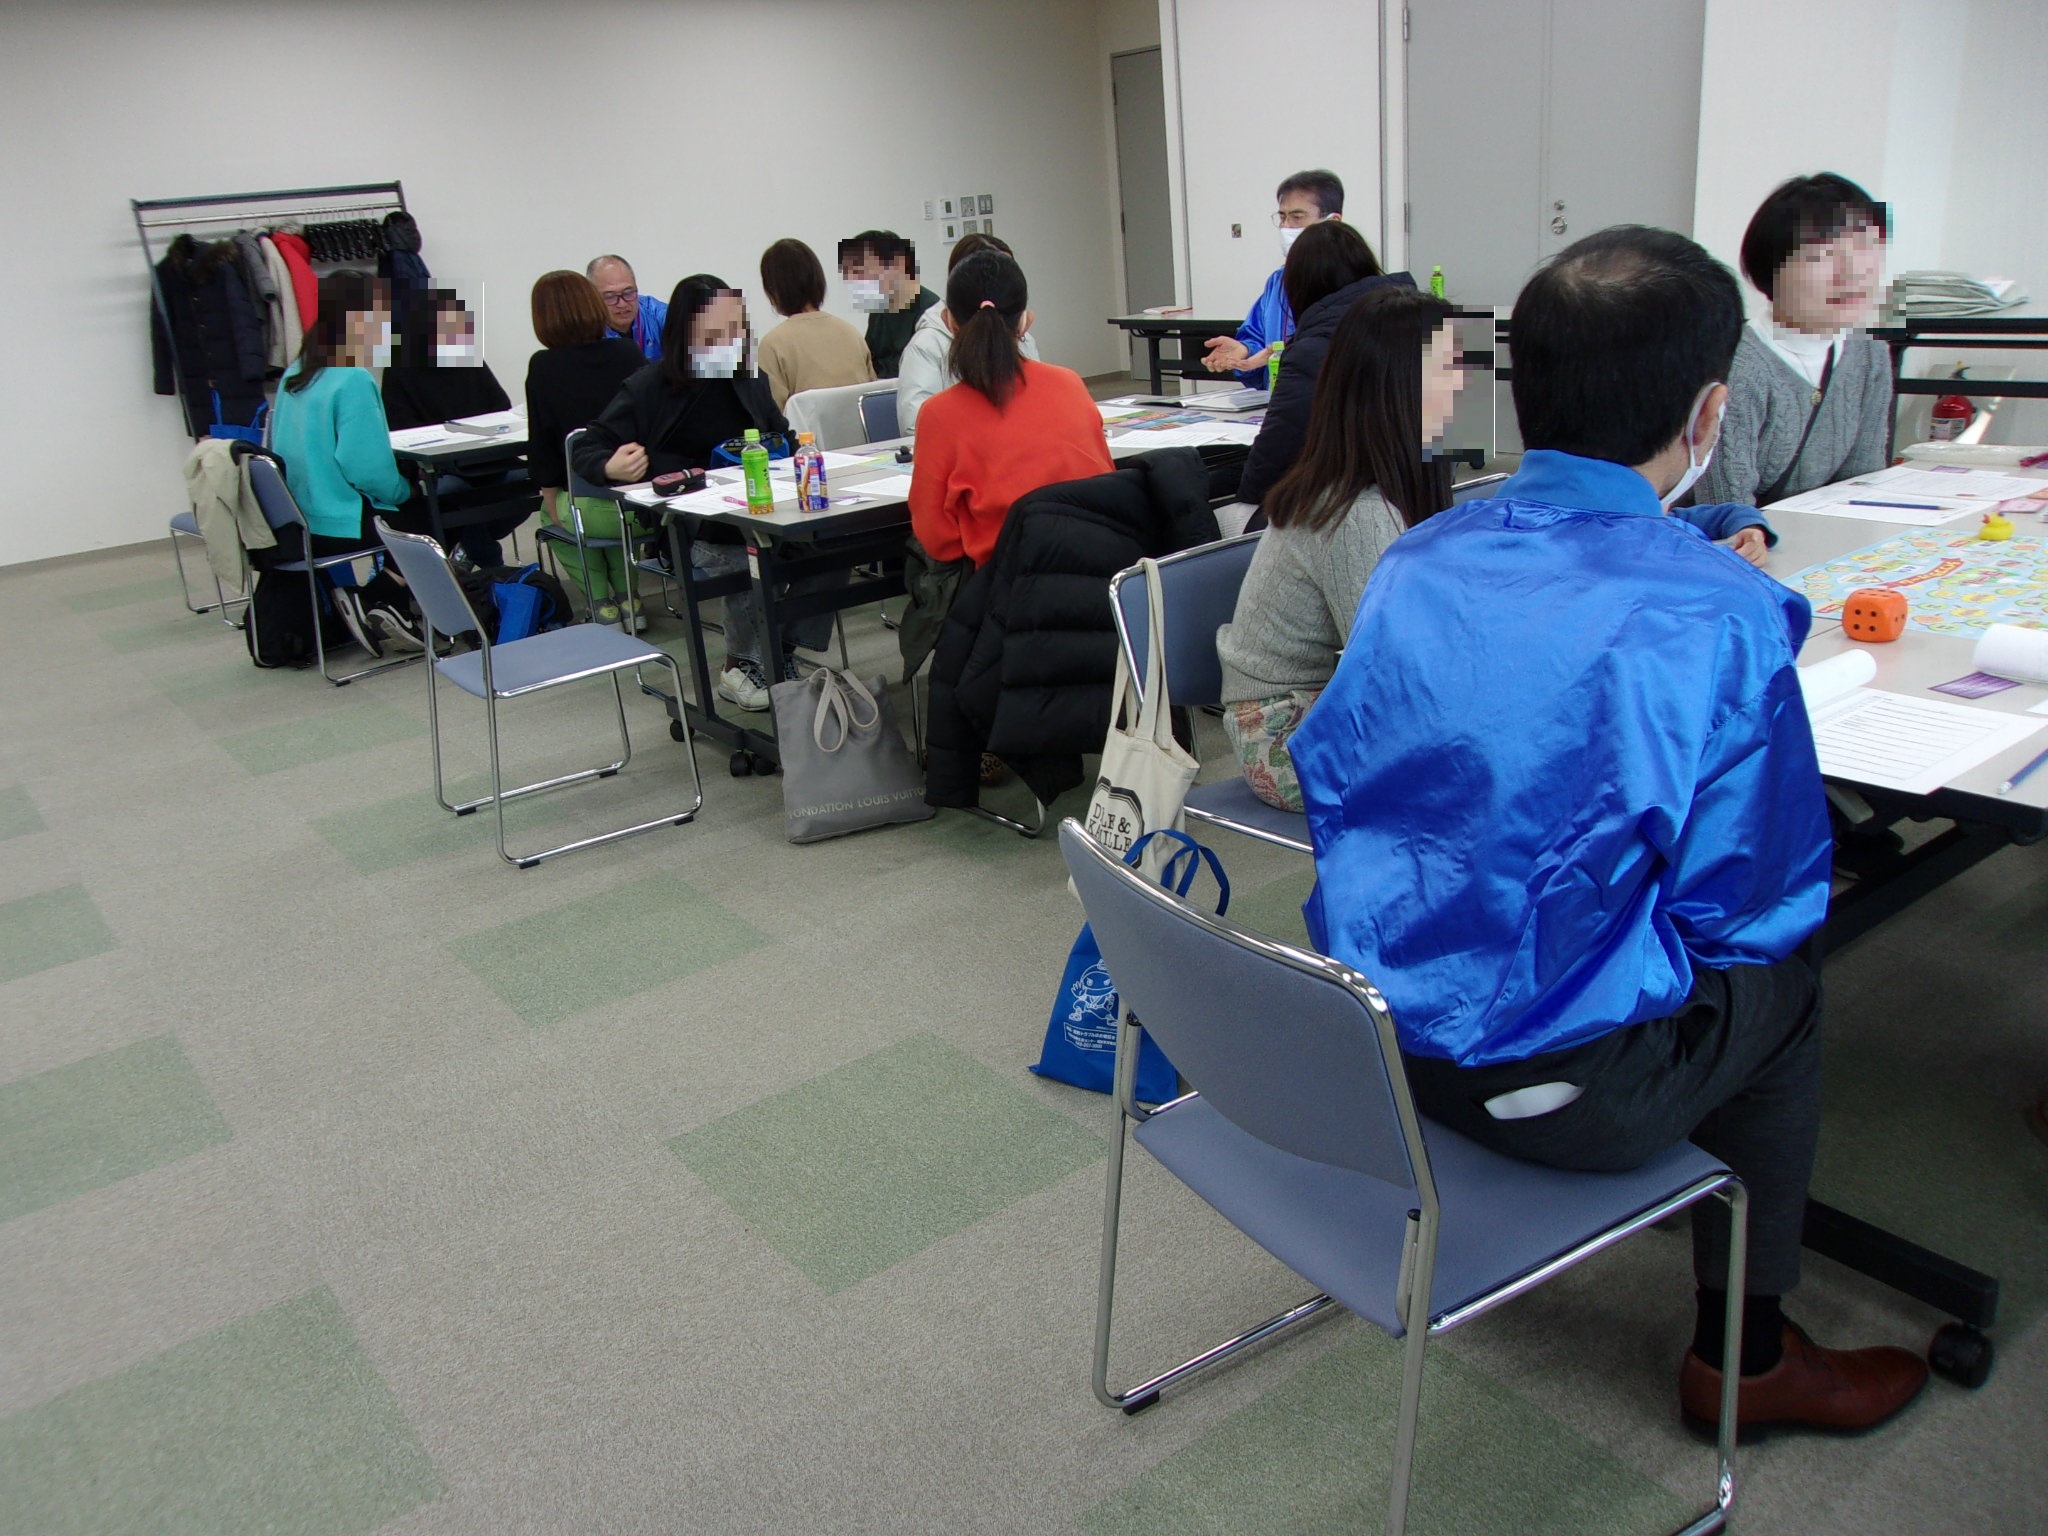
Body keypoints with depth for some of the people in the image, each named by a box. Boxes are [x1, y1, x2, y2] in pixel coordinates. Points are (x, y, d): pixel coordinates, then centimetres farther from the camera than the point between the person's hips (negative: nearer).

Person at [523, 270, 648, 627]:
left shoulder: (543, 367, -6)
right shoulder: (629, 353, 2)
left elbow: (541, 441, -4)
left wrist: (550, 497, 9)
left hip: (591, 511, -3)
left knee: (553, 513, 31)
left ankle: (602, 601, 20)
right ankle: (626, 597, 30)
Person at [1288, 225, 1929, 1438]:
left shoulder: (1418, 562, -1)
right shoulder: (1723, 618, -17)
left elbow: (1328, 771, 8)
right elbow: (1753, 902, -9)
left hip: (1359, 1034, 6)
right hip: (1552, 1086, -5)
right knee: (1783, 984, 22)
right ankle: (1743, 1355, 35)